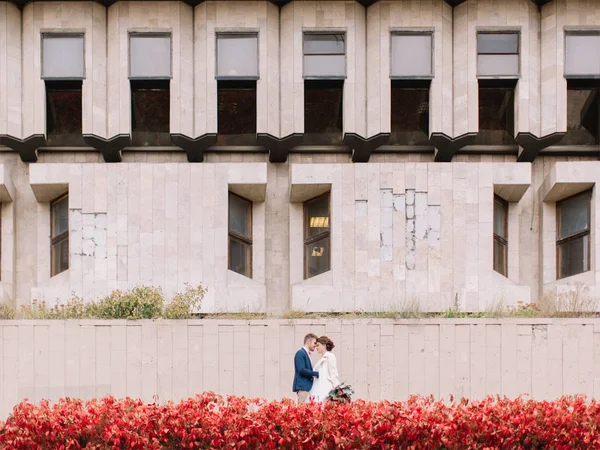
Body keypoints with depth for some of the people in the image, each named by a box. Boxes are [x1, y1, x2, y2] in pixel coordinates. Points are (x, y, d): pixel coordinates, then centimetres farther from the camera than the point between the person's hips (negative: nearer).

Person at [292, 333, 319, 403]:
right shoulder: (300, 353, -8)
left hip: (307, 386, 9)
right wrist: (316, 374, -14)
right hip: (302, 387, -9)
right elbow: (301, 370, -17)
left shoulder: (307, 354, 19)